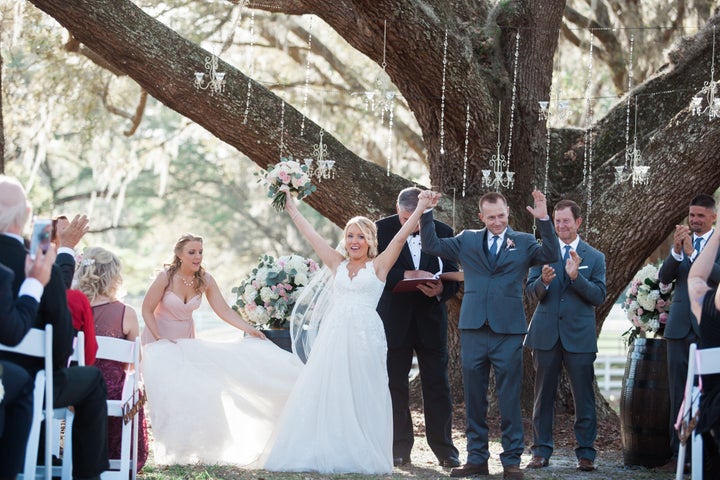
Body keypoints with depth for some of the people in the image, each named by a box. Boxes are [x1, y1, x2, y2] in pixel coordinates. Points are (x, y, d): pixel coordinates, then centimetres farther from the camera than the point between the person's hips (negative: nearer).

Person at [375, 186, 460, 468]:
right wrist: (406, 275, -24)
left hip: (430, 319, 1)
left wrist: (441, 290, -17)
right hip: (394, 320, -1)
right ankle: (399, 449, 11)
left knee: (437, 385, 1)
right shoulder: (382, 229, -3)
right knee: (395, 385, 4)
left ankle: (444, 449, 7)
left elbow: (454, 276, 4)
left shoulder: (443, 232, 2)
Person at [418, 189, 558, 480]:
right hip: (473, 330, 3)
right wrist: (425, 213, -6)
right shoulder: (467, 241, 10)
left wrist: (544, 220, -21)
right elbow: (431, 245, 5)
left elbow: (551, 255, -11)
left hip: (508, 331, -3)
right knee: (474, 398, 8)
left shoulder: (523, 242, 5)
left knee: (510, 399, 1)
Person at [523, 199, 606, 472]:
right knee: (544, 396, 6)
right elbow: (531, 293, 2)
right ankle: (541, 452, 12)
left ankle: (586, 454, 4)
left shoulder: (594, 258, 6)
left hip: (579, 336, -1)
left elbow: (599, 296, -3)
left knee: (584, 397, -1)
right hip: (546, 334, 1)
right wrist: (543, 281, -20)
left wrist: (576, 276, -16)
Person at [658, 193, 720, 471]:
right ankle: (679, 454, 8)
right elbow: (664, 277, 1)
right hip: (680, 326, 4)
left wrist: (692, 252, -24)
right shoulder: (682, 241, 12)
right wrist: (676, 250, -15)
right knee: (679, 393, 4)